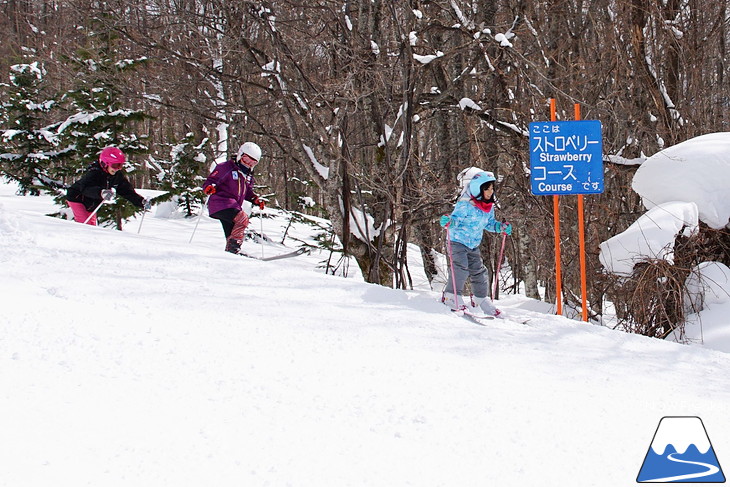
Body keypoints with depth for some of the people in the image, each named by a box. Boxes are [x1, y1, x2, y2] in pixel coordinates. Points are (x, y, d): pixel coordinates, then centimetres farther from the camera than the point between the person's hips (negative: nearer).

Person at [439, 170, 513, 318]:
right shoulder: (465, 205, -19)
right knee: (461, 268, -23)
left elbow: (489, 223, 20)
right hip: (458, 242, -7)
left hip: (473, 245, 7)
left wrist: (501, 227, 8)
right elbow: (456, 219, -22)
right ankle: (451, 297, -17)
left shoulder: (489, 207, 5)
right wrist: (448, 222, -43)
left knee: (479, 272, 11)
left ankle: (480, 299, 27)